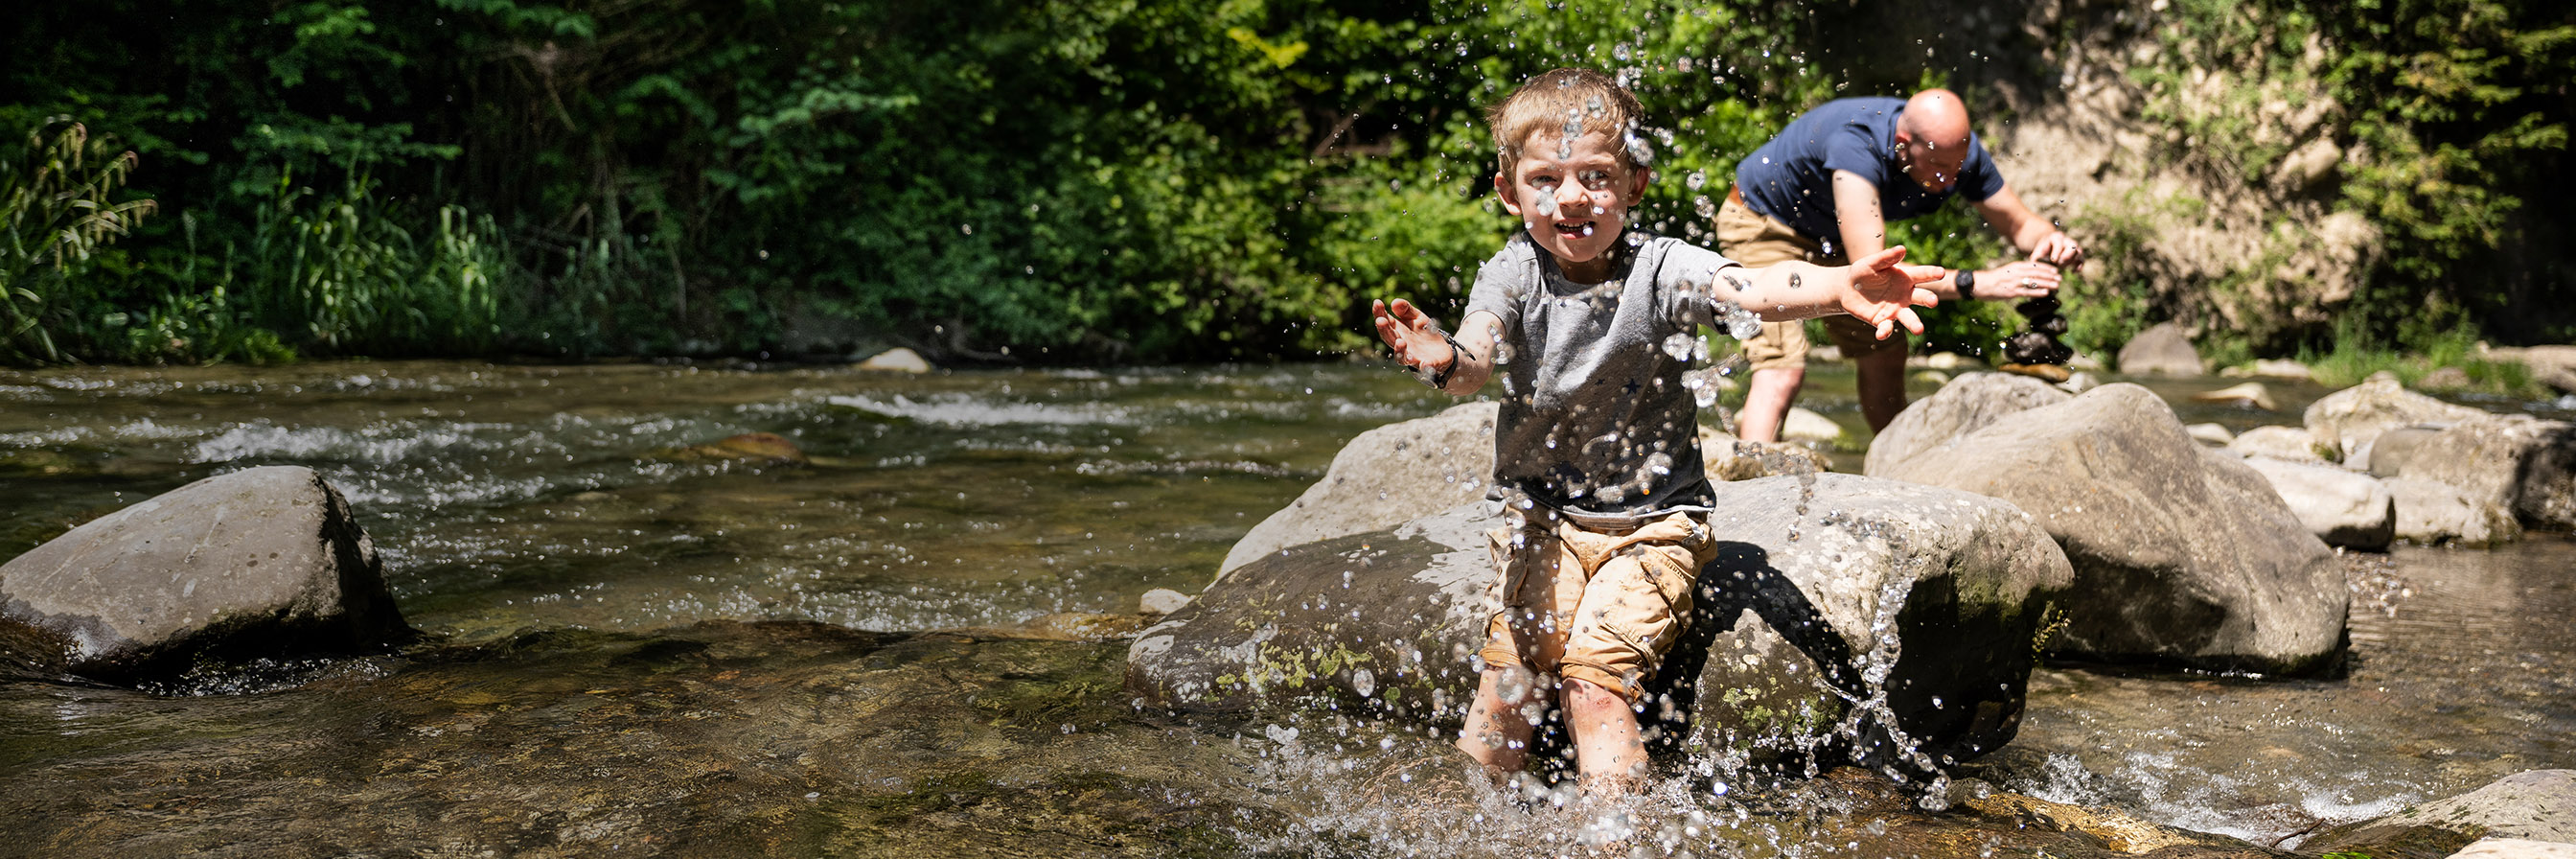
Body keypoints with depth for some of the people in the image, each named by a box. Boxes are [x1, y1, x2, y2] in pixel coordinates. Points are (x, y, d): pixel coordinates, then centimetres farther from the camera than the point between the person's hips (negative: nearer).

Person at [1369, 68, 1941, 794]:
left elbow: (1757, 290, -28)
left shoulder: (1658, 268, -10)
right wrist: (1443, 359, -48)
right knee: (1508, 668, -10)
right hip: (1542, 513, 2)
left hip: (1651, 520, -2)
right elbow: (1477, 360, -22)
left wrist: (1839, 287, -50)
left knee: (1594, 679, -15)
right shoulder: (1514, 273, -5)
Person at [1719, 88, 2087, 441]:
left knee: (1885, 357, 11)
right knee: (1784, 369, -23)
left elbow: (2019, 223, -7)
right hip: (1763, 225, -7)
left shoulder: (1956, 149, -21)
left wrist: (2051, 239, -32)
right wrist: (1977, 283, -54)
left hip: (1831, 236, 7)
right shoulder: (1855, 146, -43)